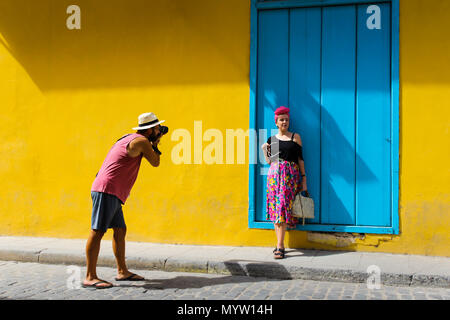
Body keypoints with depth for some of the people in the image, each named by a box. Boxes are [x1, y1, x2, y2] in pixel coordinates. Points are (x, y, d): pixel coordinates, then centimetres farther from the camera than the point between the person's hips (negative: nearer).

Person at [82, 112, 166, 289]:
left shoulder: (130, 138, 21)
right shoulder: (141, 141, -7)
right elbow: (155, 163, 2)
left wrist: (153, 143, 32)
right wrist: (155, 145, 17)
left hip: (112, 194, 10)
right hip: (107, 190, -10)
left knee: (120, 230, 13)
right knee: (98, 231, -10)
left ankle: (122, 271, 21)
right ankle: (90, 277, -10)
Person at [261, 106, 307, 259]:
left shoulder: (295, 137, 7)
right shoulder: (271, 140, 12)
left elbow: (300, 158, 5)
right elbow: (269, 161, 14)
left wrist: (304, 179, 1)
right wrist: (264, 150, -1)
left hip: (290, 175, -3)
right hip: (274, 174, 3)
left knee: (283, 207, -12)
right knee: (275, 208, 2)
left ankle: (280, 246, -11)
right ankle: (280, 244, 11)